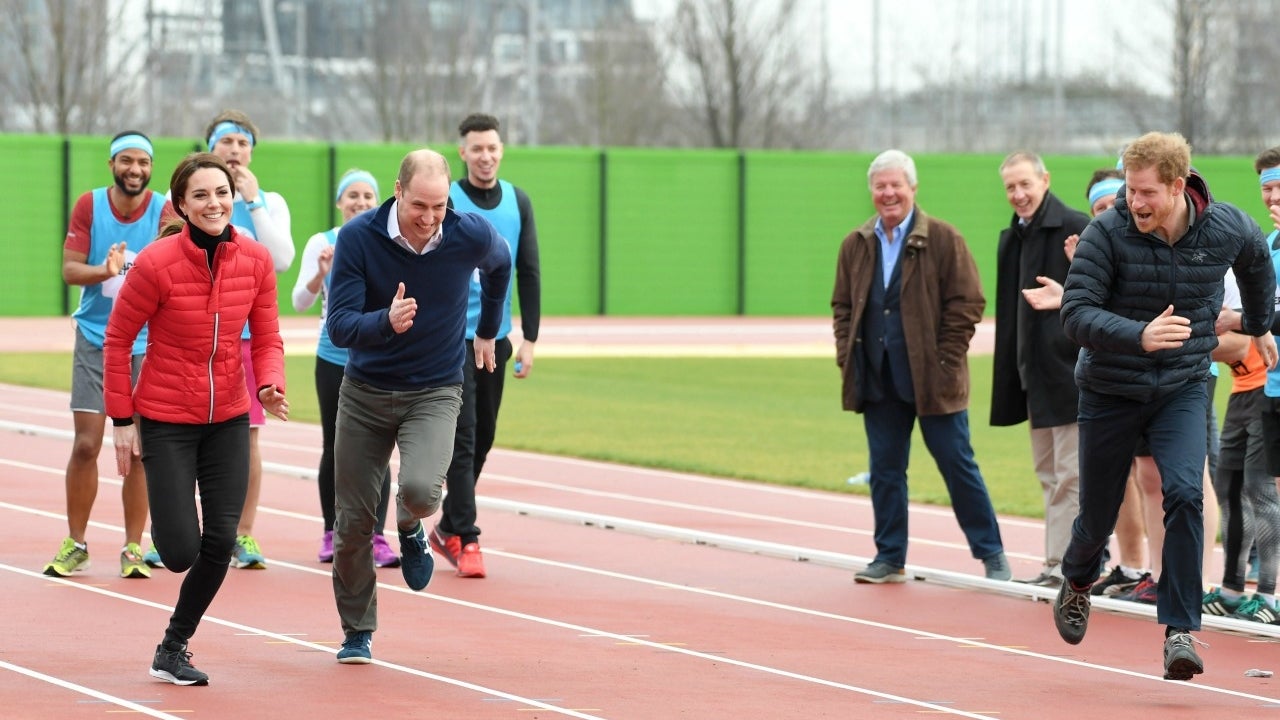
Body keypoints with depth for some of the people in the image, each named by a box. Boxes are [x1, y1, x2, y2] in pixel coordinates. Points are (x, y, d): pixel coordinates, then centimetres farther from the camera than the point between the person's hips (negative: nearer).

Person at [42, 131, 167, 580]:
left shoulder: (165, 211, -5)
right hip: (95, 340, 0)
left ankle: (133, 549, 12)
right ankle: (75, 545, 9)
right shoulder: (89, 206, -2)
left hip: (147, 345, 0)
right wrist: (105, 270, -25)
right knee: (86, 444, -3)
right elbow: (70, 269, -5)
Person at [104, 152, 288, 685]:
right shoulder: (156, 263, -17)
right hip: (166, 419, -3)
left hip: (229, 420, 4)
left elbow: (266, 339, 3)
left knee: (221, 541, -2)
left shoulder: (256, 260, -6)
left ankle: (173, 648, 18)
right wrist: (122, 420, -6)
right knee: (181, 551, -8)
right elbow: (117, 338, -7)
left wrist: (270, 386, -17)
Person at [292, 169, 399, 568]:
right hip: (334, 359, 0)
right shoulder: (322, 244, -1)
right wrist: (321, 274, -27)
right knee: (335, 448, 7)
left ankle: (376, 538, -7)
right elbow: (300, 302, -8)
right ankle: (332, 534, 17)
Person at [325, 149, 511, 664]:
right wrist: (387, 321, -40)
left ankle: (411, 529, 12)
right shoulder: (358, 238, -17)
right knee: (353, 520, 3)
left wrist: (487, 331, 23)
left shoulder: (472, 236, -13)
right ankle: (357, 631, 26)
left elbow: (500, 265, 13)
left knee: (420, 489, -27)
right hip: (365, 392, 1)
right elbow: (339, 326, -20)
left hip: (435, 393, -1)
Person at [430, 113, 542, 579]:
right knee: (462, 440, -8)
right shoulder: (445, 203, -6)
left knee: (482, 440, 11)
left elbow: (529, 273, 10)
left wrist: (529, 338, 5)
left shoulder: (518, 203, 7)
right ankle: (465, 539, -6)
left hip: (496, 338, 5)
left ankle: (448, 527, 25)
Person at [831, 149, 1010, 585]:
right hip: (879, 381, 4)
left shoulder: (943, 239, -4)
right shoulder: (856, 246, 10)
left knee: (957, 464, 0)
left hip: (932, 380, -4)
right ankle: (890, 557, 17)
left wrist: (944, 360, -11)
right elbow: (842, 306, 15)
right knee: (885, 468, 8)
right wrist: (847, 357, 3)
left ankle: (991, 554, 9)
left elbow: (966, 303, -6)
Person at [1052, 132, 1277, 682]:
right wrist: (1140, 336, -40)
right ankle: (1077, 584, 47)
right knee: (1098, 512, 11)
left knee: (1184, 493, -22)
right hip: (1110, 391, 0)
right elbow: (1076, 312, -24)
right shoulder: (1107, 234, -19)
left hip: (1183, 389, 1)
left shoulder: (1227, 229, -11)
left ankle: (1180, 631, -17)